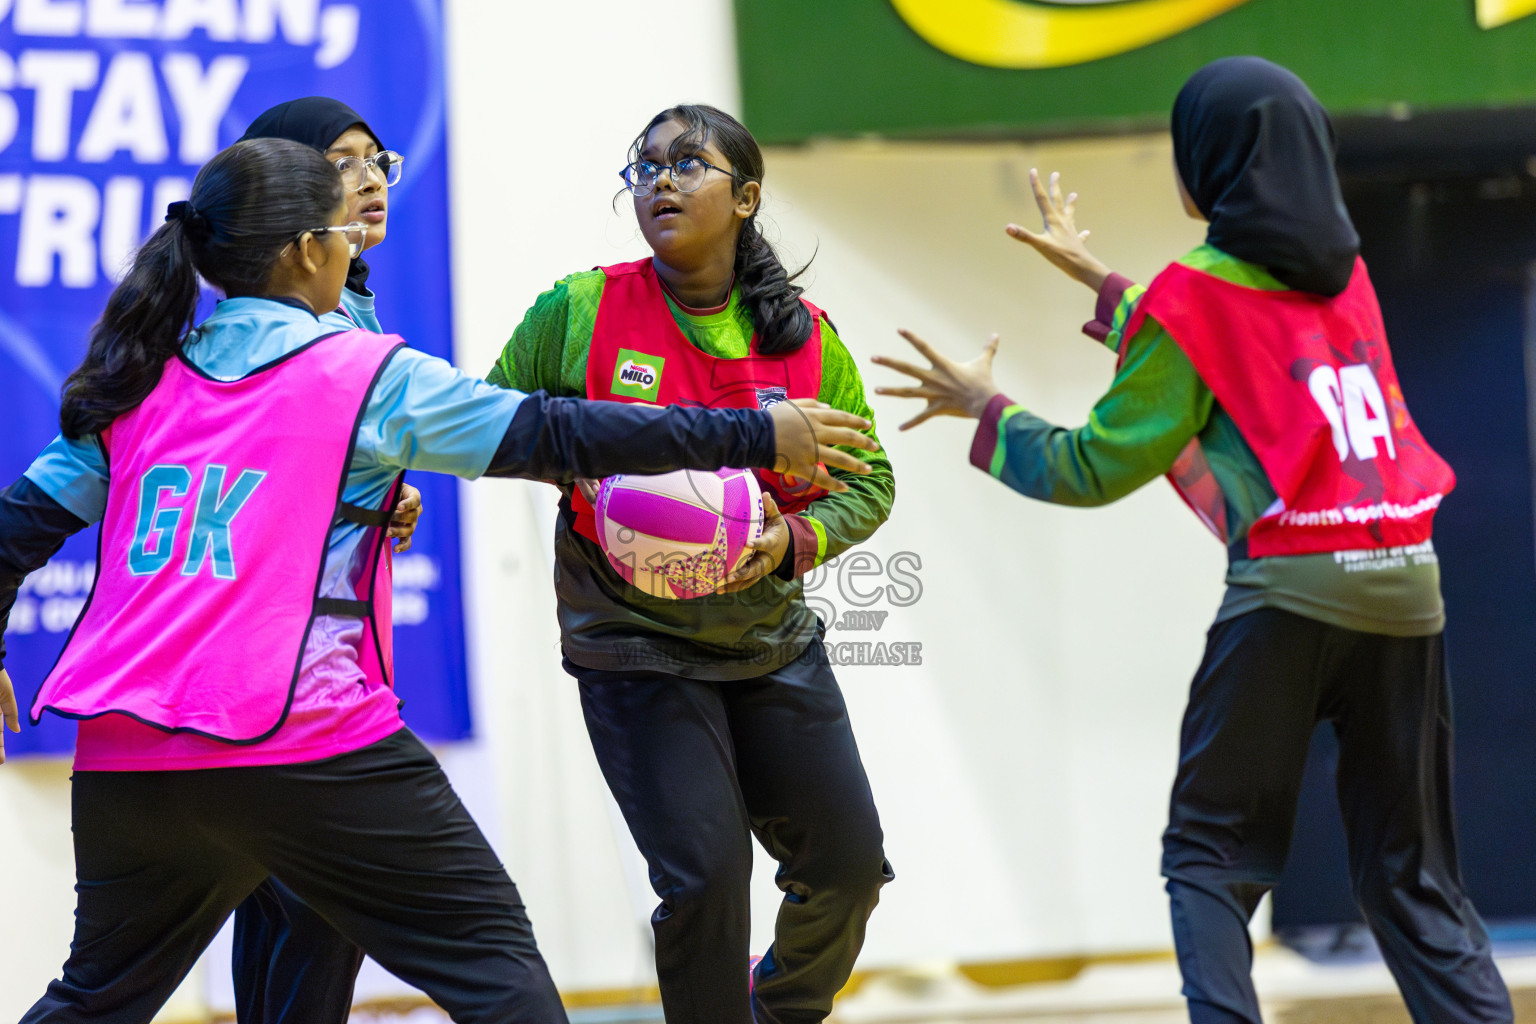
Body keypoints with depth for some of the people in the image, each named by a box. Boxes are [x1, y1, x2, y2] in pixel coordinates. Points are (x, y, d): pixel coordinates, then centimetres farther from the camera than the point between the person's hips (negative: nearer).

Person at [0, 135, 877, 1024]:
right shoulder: (367, 376, 0)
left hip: (122, 754, 6)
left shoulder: (135, 386, 13)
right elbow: (552, 436, -1)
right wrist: (756, 435, 5)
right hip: (305, 745, -5)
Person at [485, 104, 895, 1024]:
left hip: (773, 641, 4)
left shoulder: (804, 337, -1)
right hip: (633, 648, -3)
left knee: (849, 863, 8)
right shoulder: (581, 312, -7)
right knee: (705, 874, -13)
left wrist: (794, 541, -16)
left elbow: (868, 483, 4)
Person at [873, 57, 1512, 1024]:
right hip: (1406, 580, 5)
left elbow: (1092, 469, 0)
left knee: (1212, 853, 4)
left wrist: (985, 410, 15)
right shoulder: (1343, 270, 14)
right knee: (1412, 871, 9)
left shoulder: (1200, 294, -3)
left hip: (1290, 582, -5)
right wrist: (1101, 282, 40)